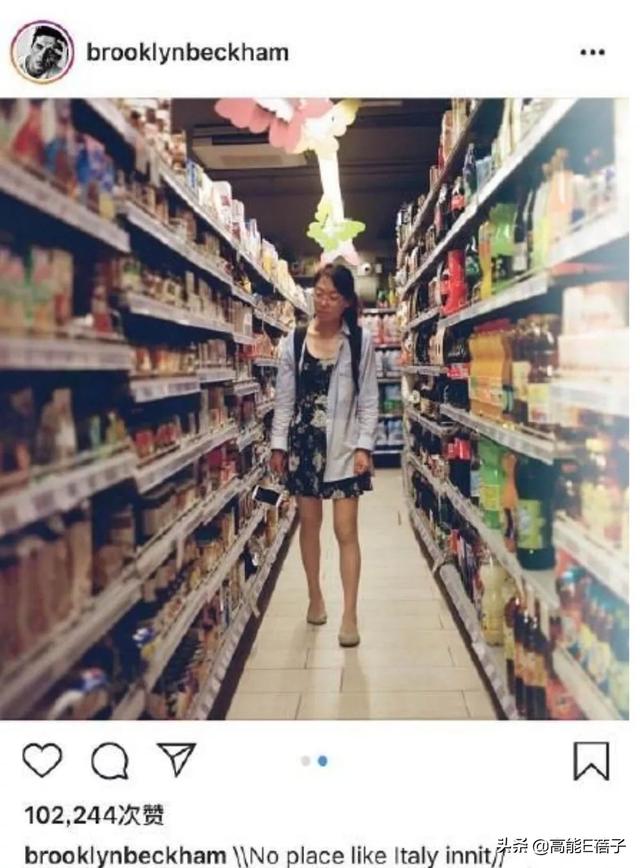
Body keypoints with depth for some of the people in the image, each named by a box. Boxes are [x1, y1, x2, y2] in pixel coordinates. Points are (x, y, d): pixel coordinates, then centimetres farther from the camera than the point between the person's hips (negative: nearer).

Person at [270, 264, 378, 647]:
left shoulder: (361, 340, -4)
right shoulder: (295, 340, 2)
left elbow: (369, 399, -2)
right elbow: (285, 397, 5)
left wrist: (364, 446, -9)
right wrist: (279, 444, 2)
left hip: (344, 444, -2)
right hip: (304, 440, 3)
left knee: (346, 530, -2)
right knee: (309, 523, 13)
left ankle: (350, 614, 7)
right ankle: (315, 595, 31)